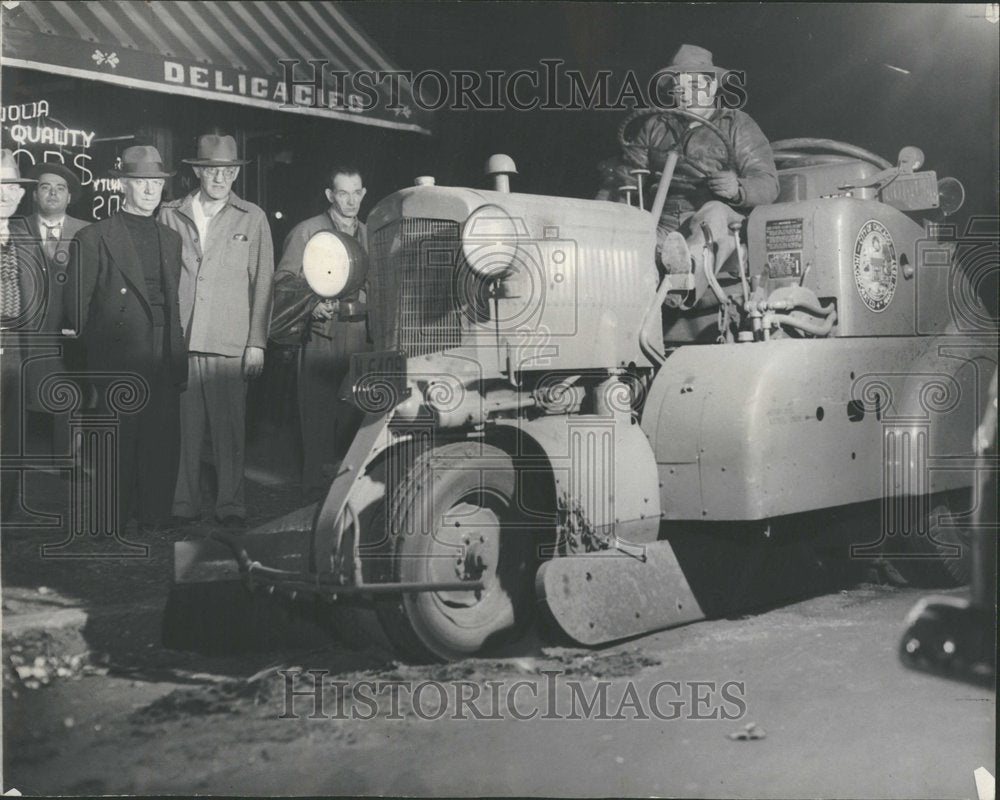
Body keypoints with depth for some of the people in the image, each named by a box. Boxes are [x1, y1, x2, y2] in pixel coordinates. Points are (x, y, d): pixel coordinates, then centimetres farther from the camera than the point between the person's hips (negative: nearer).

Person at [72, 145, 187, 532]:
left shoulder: (171, 238, 16)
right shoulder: (95, 238, 0)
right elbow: (77, 305, -1)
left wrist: (179, 356, 8)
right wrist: (85, 364, -5)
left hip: (164, 359, 4)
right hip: (118, 361, -4)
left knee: (163, 440, 5)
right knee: (118, 442, -1)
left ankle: (154, 519, 17)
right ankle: (114, 523, 12)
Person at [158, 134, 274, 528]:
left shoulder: (252, 218, 9)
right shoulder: (170, 214, 12)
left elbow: (262, 283, 7)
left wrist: (257, 343, 0)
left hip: (230, 342, -1)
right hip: (177, 338, 1)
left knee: (229, 427, -2)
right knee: (183, 425, 1)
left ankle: (230, 504, 6)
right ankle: (184, 503, 11)